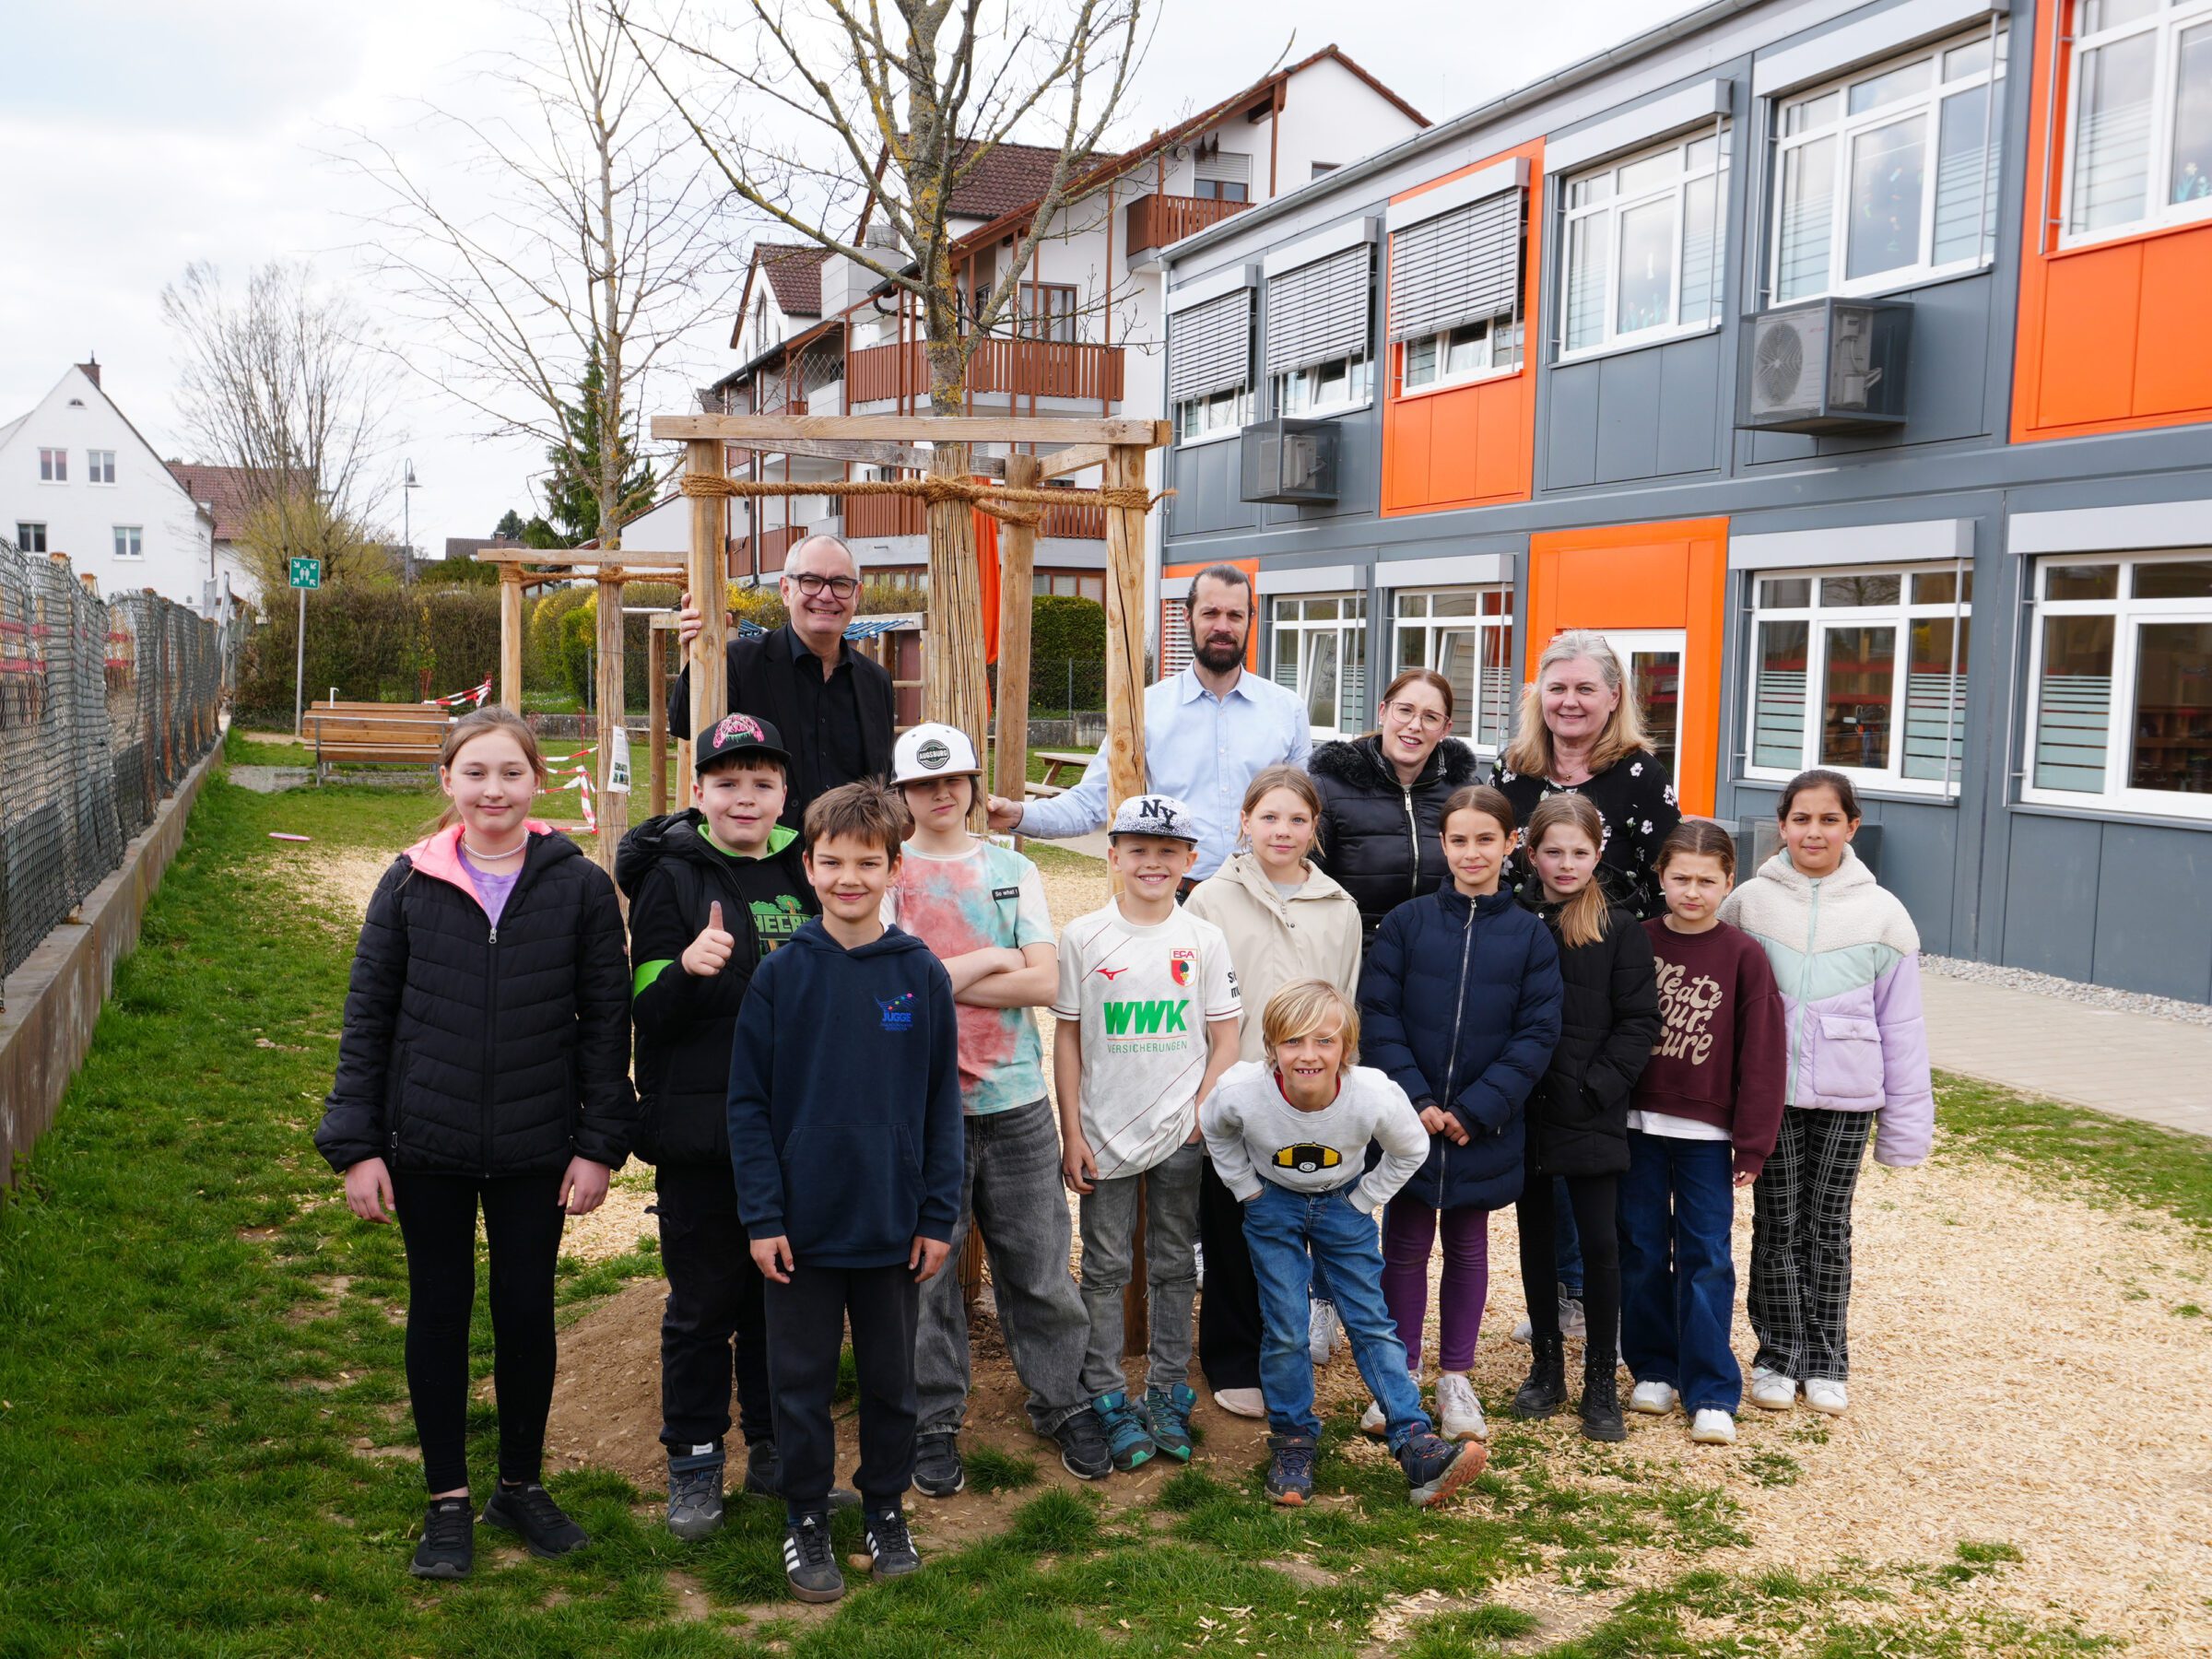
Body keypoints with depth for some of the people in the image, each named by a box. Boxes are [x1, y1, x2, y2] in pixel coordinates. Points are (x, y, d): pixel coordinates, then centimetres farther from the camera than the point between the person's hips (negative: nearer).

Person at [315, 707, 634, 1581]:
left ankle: (521, 1484, 29)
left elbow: (608, 1021, -1)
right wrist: (356, 1145, -2)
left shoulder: (579, 886, -5)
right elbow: (367, 1018, 2)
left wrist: (599, 1143, -4)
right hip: (427, 1147, 1)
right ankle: (448, 1500, 25)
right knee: (439, 1312, 10)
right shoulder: (409, 884, -2)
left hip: (536, 1149, 0)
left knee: (526, 1313, 9)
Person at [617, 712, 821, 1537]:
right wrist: (687, 968, -31)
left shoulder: (802, 872, 7)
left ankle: (774, 1450, 29)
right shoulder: (672, 878, -6)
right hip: (701, 1136, -4)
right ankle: (694, 1466, 22)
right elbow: (647, 1014, -11)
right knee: (703, 1306, 7)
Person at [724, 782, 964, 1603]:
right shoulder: (780, 974, -6)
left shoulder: (922, 974, -3)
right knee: (802, 1379, 11)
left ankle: (886, 1506, 33)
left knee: (891, 1378, 15)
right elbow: (748, 1102, -4)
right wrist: (760, 1215, -8)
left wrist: (940, 1216, -2)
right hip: (802, 1224, -1)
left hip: (894, 1224, 1)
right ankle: (805, 1518, 28)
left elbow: (942, 1103, 0)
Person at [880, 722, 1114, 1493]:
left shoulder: (1014, 871, 8)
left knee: (1039, 1266, 8)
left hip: (1015, 1098, 2)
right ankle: (934, 1422, 21)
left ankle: (1064, 1404, 25)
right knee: (925, 1268, 6)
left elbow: (1043, 982, -3)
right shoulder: (885, 872, 3)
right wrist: (986, 962, -7)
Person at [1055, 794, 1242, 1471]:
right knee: (1106, 1269, 6)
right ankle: (1108, 1399, 17)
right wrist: (1071, 1133, -3)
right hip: (1105, 1134, -1)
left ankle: (1168, 1395, 23)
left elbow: (1224, 1039, 3)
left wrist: (1203, 1116, -8)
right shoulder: (1083, 937, -2)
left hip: (1181, 1135, 1)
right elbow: (1067, 1038, 0)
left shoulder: (1204, 939, 1)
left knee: (1175, 1268, 11)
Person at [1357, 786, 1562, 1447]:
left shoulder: (1529, 934, -2)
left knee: (1468, 1246, 13)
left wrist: (1475, 1109, -12)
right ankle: (1400, 1377, 22)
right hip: (1409, 1117, 0)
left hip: (1485, 1127, 0)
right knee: (1405, 1245, 8)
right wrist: (1416, 1100, -14)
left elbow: (1537, 1034, -5)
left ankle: (1457, 1380, 26)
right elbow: (1377, 1014, -5)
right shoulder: (1407, 921, -3)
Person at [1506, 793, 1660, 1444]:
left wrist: (1597, 1087, -12)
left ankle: (1600, 1380, 12)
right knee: (1536, 1239, 12)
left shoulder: (1620, 930, -2)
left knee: (1599, 1242, -2)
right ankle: (1546, 1367, 27)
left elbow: (1639, 1023, -4)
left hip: (1590, 1116, -2)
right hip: (1522, 1114, 2)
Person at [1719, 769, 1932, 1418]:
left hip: (1846, 1095, 0)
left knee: (1828, 1226, 8)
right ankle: (1777, 1356, 18)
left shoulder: (1881, 913, 0)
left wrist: (1906, 1117, 3)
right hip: (1769, 1089, 0)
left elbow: (1901, 1022, 4)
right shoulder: (1748, 902, 0)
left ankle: (1826, 1362, 21)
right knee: (1777, 1224, 5)